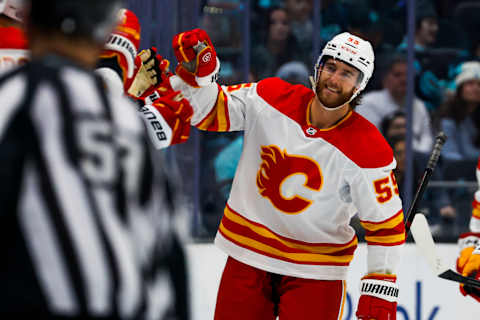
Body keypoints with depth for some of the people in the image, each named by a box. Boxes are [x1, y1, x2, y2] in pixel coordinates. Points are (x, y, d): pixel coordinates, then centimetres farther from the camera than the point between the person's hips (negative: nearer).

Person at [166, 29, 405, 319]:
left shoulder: (368, 151, -15)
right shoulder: (271, 98, -8)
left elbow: (386, 222, -11)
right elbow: (211, 111, 1)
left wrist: (380, 288, -15)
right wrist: (195, 74, -19)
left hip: (315, 270, -2)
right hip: (248, 256, 3)